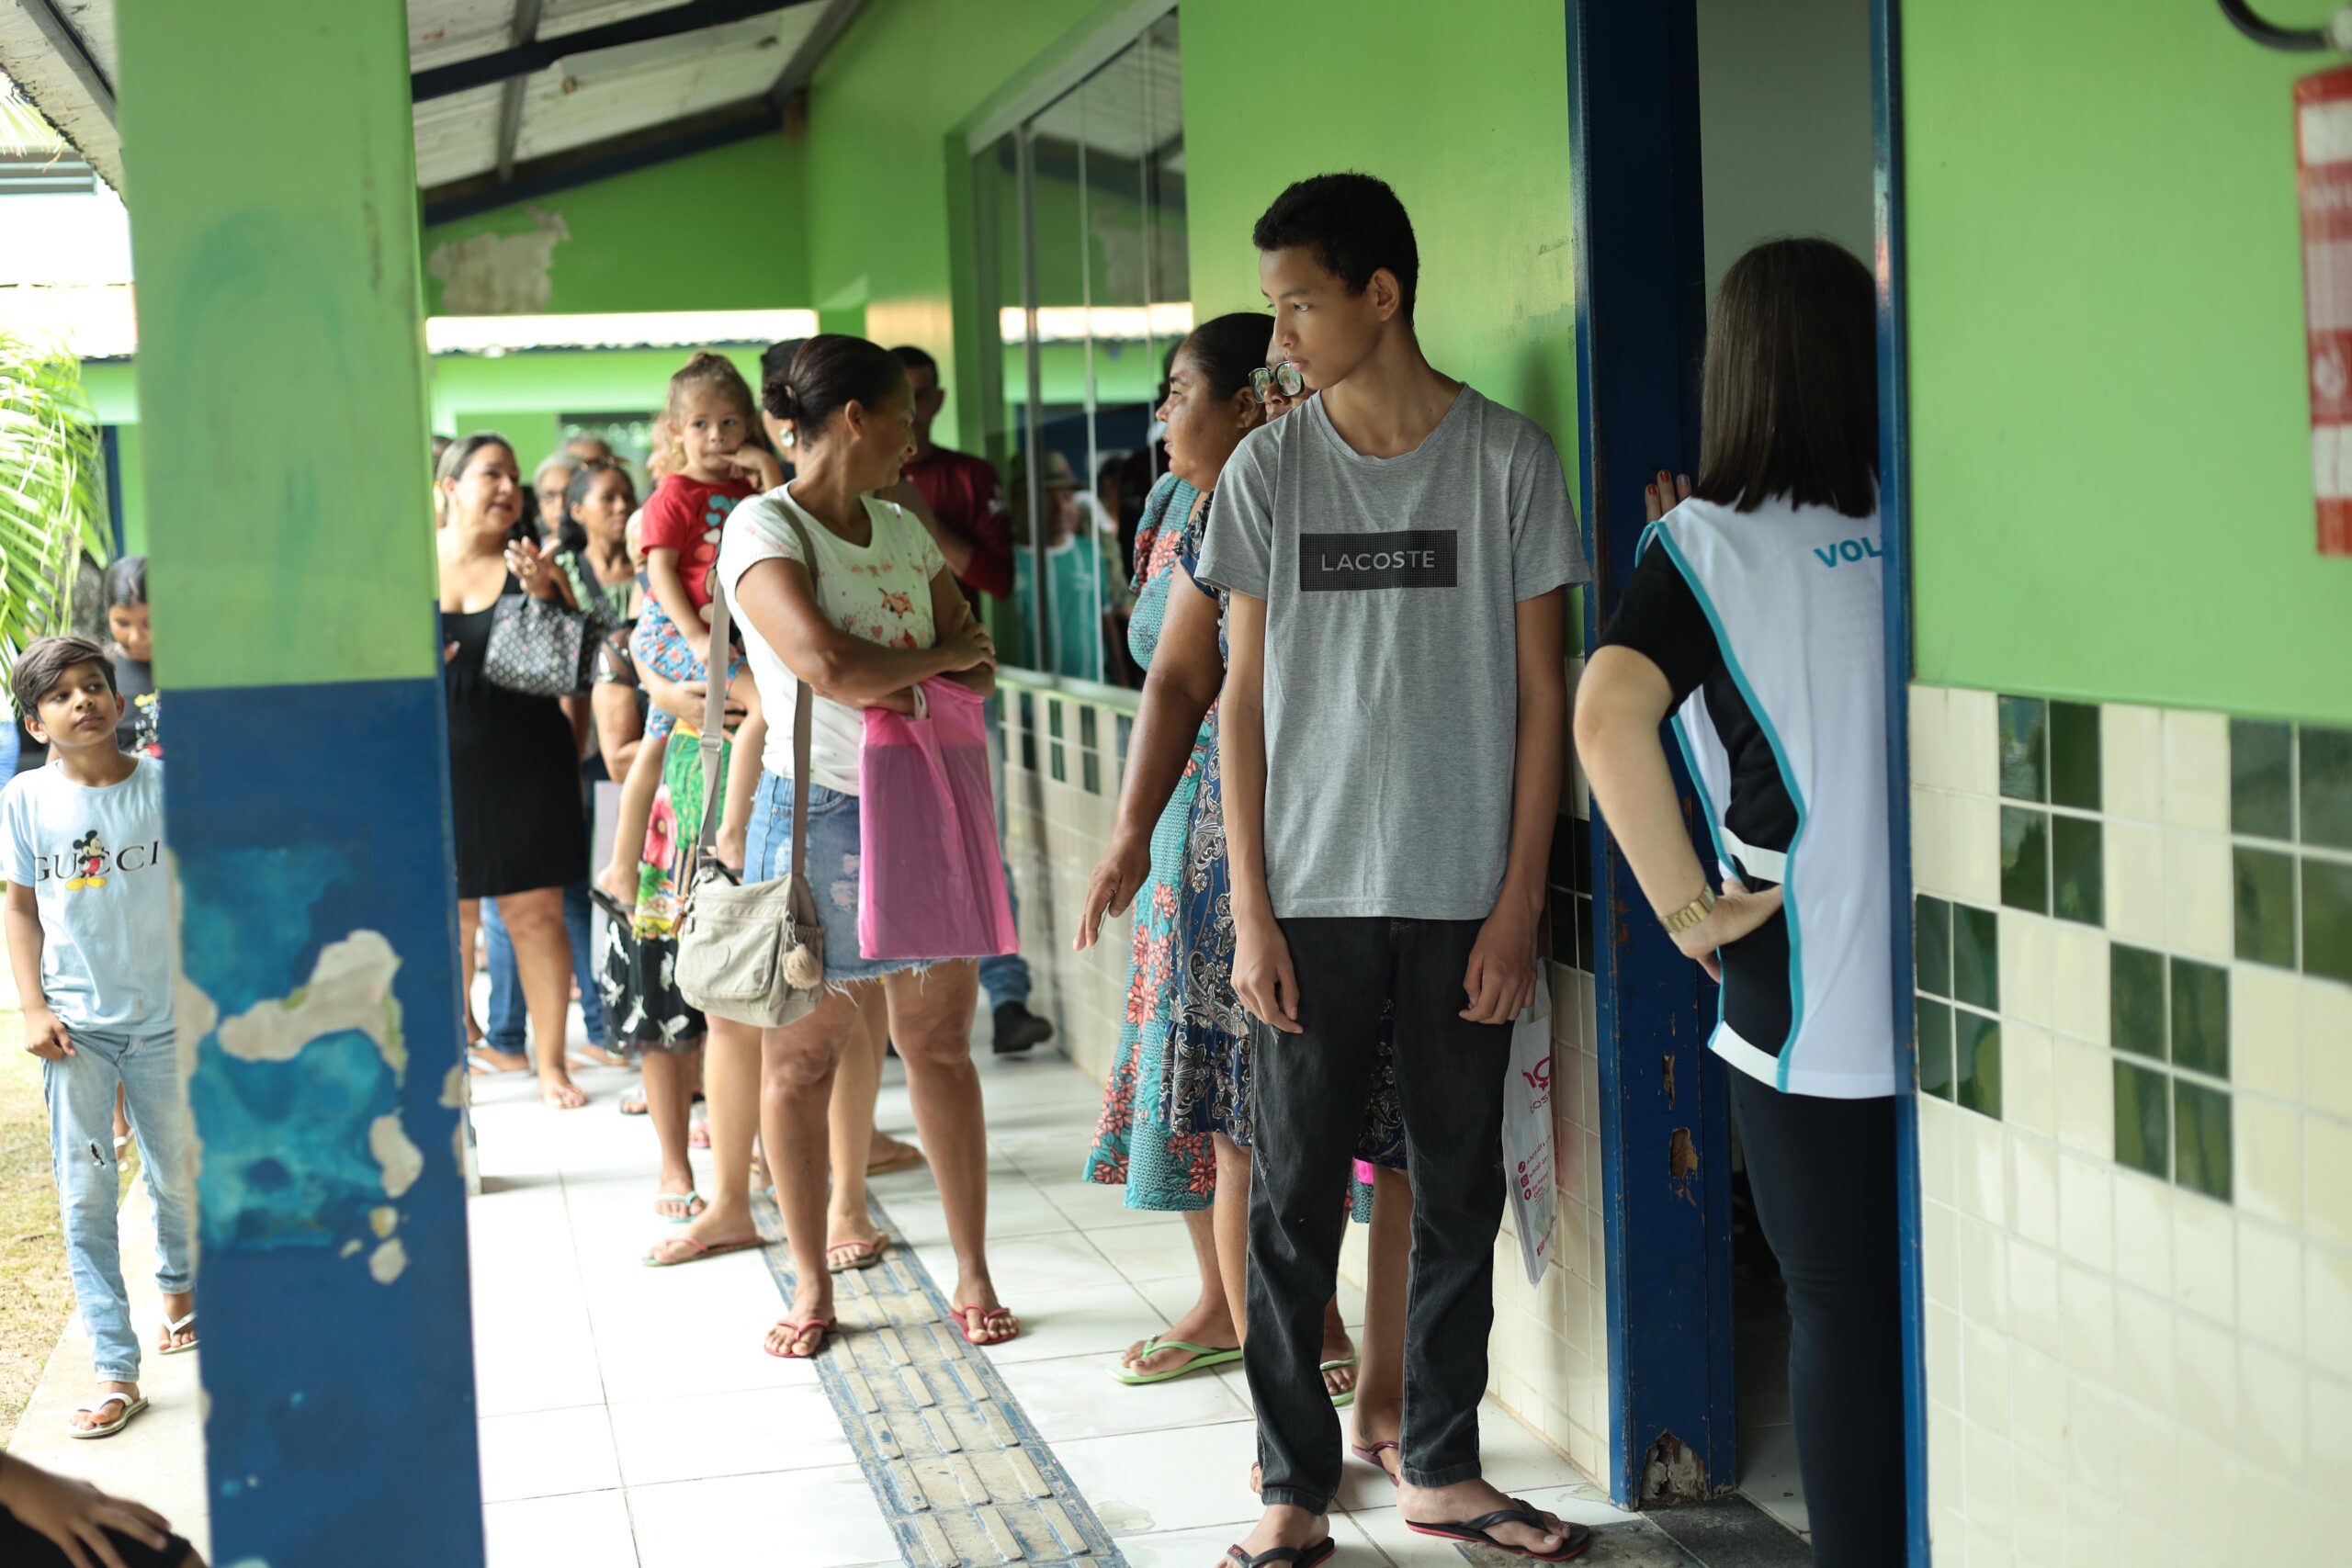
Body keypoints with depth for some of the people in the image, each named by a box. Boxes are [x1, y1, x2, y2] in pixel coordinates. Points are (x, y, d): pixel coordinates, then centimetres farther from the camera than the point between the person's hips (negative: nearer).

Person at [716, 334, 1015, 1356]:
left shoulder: (901, 527, 13)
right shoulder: (763, 527, -9)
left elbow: (976, 665, 10)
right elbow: (825, 662, -23)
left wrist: (899, 683, -11)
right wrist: (938, 657, -7)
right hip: (815, 812, -5)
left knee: (940, 1045, 7)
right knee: (798, 1060, 4)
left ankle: (972, 1272, 16)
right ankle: (811, 1284, 17)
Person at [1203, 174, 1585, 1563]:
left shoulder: (1509, 457, -1)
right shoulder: (1269, 470, 3)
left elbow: (1541, 694, 1)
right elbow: (1245, 699, 4)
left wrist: (1520, 902, -4)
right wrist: (1251, 909, -2)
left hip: (1464, 899, 0)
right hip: (1314, 896, 1)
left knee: (1461, 1195, 8)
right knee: (1294, 1201, 2)